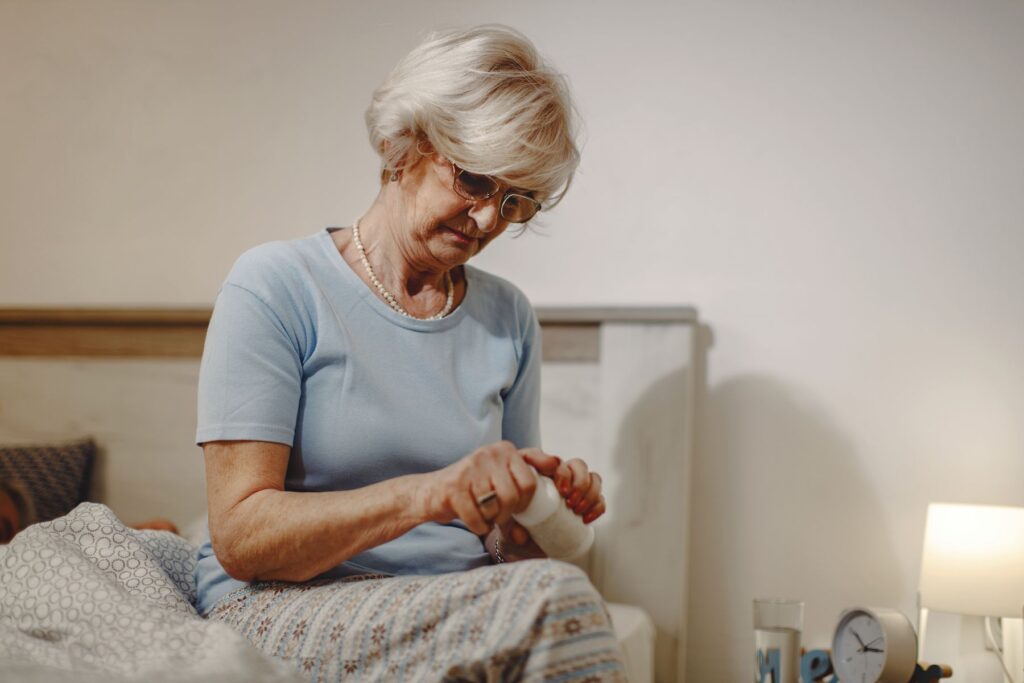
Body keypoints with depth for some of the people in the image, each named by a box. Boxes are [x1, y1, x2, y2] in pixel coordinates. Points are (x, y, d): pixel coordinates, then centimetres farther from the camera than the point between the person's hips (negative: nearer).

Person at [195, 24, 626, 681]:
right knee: (556, 598, -30)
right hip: (279, 613, -4)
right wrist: (425, 493, -26)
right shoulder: (275, 287, -6)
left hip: (456, 618, 5)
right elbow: (239, 535, -13)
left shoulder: (508, 319, 10)